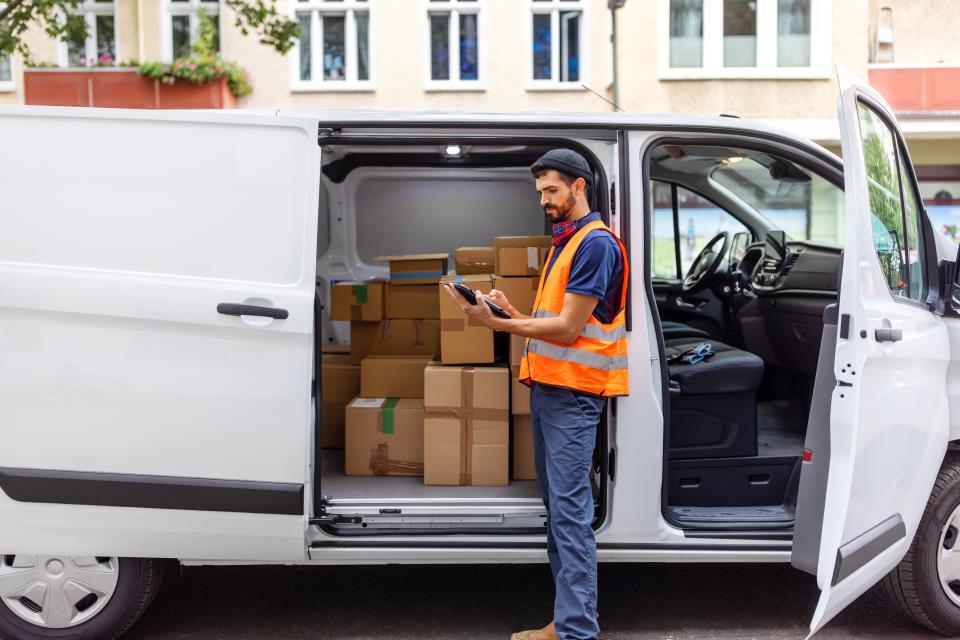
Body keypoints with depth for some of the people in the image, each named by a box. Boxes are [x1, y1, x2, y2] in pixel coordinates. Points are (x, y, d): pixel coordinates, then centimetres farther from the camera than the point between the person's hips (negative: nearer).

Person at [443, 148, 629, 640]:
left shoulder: (596, 243, -10)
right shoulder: (564, 243, 20)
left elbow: (567, 328, -15)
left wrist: (495, 323, -16)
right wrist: (512, 312, 4)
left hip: (572, 395, -9)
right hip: (545, 387, 10)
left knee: (570, 511, -9)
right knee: (556, 507, 11)